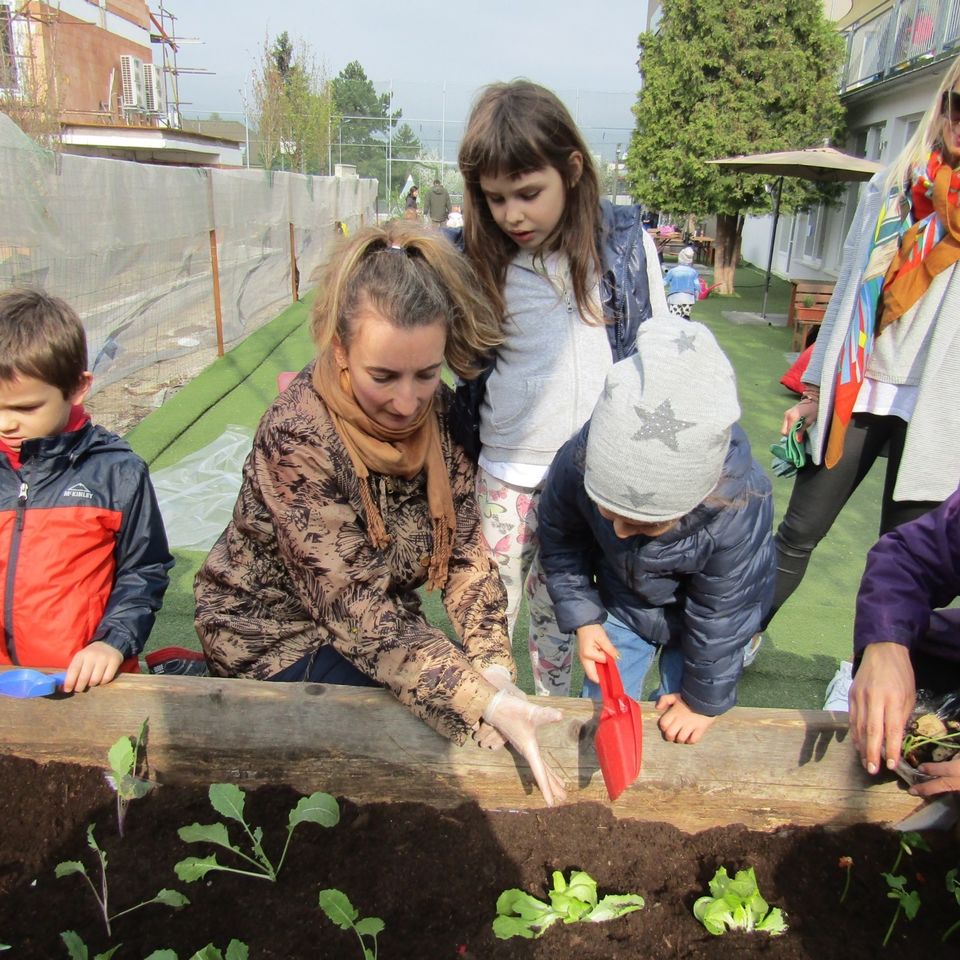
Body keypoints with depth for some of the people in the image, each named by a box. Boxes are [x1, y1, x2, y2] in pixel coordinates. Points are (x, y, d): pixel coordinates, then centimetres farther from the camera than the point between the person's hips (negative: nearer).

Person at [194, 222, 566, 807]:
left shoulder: (436, 410, -12)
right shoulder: (297, 436, -30)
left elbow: (465, 548, -10)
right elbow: (356, 604, -32)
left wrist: (494, 667, -25)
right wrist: (487, 703, -39)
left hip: (377, 621, 6)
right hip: (276, 630, -6)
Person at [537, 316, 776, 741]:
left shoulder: (740, 508, -40)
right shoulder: (577, 463, -34)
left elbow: (722, 616, -23)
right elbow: (560, 541, -10)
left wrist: (703, 698, -10)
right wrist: (583, 618, -14)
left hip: (697, 616, -2)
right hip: (621, 603, 2)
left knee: (678, 733, 9)